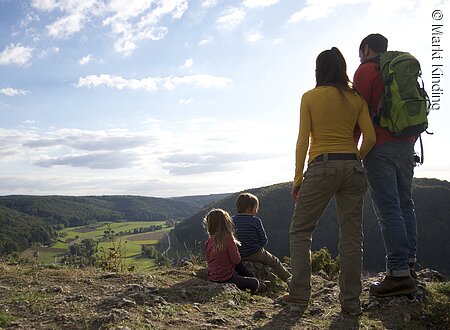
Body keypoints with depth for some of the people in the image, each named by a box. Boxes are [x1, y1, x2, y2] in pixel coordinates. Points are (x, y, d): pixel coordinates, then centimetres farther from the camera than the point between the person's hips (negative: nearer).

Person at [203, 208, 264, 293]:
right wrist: (235, 245, 0)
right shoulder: (228, 238, -19)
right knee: (255, 282, 7)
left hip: (212, 278, 7)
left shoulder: (209, 241, -1)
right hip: (225, 279, -6)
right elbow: (236, 260, -16)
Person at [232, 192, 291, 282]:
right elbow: (264, 241, -10)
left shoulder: (232, 220, -3)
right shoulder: (256, 221, -14)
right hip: (255, 254, -5)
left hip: (238, 256, 5)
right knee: (275, 262, 19)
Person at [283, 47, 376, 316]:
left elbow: (303, 141, -2)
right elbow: (370, 138, 3)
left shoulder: (310, 97, 3)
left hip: (322, 166, -3)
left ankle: (300, 292, 3)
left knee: (300, 229, 8)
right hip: (353, 168, 4)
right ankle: (351, 302, 6)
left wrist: (298, 178, 1)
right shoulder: (357, 98, 11)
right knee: (352, 234, 4)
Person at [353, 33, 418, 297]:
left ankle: (399, 274, -11)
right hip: (406, 146, 8)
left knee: (388, 209, -10)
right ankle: (409, 265, 16)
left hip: (381, 146, -8)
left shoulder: (366, 70, 0)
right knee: (405, 205, 11)